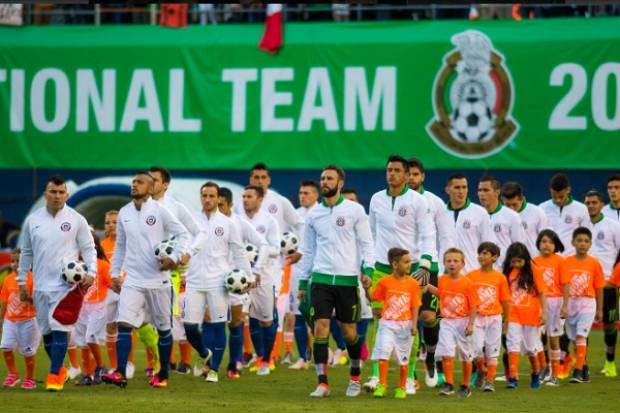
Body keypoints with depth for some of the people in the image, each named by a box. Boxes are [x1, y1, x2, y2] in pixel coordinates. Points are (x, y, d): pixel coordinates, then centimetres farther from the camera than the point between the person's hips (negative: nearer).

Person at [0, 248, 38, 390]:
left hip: (27, 321, -4)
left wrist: (28, 298, -31)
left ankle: (29, 378, 18)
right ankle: (12, 375, 10)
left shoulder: (32, 278, -10)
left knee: (28, 351, 3)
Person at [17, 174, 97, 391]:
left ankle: (55, 374, -11)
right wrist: (22, 281, 14)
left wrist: (91, 272, -11)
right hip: (41, 286, 4)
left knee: (60, 329, -13)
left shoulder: (76, 220, -1)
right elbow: (26, 252, 14)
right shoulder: (32, 220, 7)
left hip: (65, 284, -4)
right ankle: (59, 369, 25)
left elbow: (89, 249, 4)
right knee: (46, 331, 9)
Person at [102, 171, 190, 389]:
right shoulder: (124, 213, 8)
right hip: (132, 280, 3)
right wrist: (115, 273, 14)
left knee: (163, 328, 8)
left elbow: (183, 234, -4)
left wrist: (174, 258, -17)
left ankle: (163, 374, 21)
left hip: (158, 280, -3)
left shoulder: (159, 211, -6)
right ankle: (120, 373, -18)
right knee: (124, 324, -12)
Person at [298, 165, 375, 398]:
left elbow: (366, 242, 0)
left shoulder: (354, 210, 0)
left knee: (349, 331, 5)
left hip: (347, 279, -2)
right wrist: (303, 282, 14)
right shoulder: (314, 214, 9)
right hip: (320, 279, 2)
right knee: (320, 327, -8)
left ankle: (355, 378, 26)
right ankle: (322, 383, -6)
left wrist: (368, 270, -14)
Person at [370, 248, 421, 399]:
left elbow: (415, 307, -1)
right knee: (383, 353, -13)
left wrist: (414, 325, -9)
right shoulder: (384, 282, -2)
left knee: (403, 358, 7)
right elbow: (374, 298, 7)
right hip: (387, 324, -1)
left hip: (405, 325, 1)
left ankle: (401, 388, 18)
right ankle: (382, 385, -7)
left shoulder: (413, 284, -1)